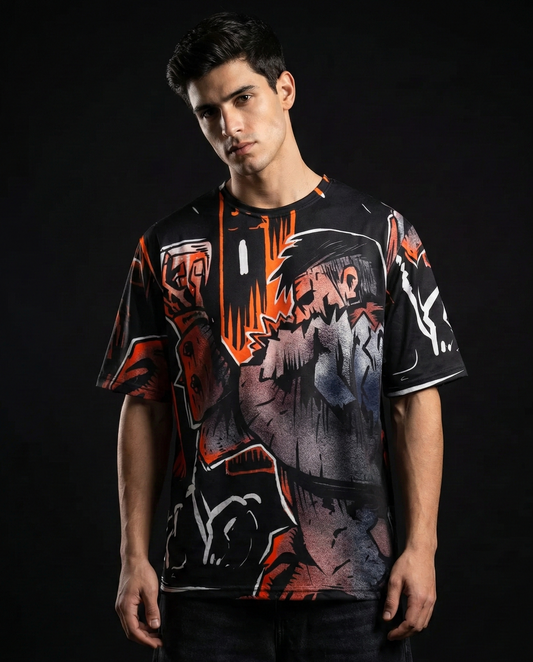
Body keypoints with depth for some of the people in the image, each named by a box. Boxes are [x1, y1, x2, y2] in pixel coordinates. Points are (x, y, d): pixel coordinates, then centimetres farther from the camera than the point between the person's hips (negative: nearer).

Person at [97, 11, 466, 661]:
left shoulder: (379, 234, 3)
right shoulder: (168, 248, 7)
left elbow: (418, 401, 2)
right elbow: (145, 408, 7)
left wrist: (420, 547, -4)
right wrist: (134, 557, 2)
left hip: (352, 580, -1)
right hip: (207, 583, 1)